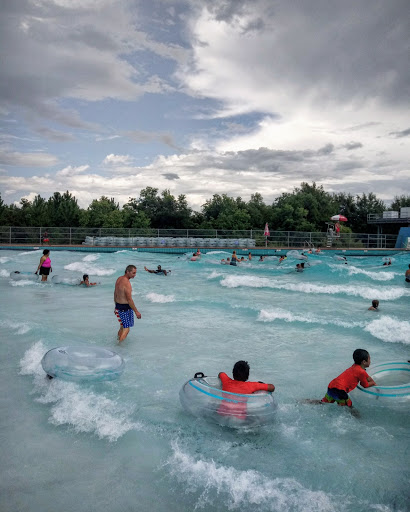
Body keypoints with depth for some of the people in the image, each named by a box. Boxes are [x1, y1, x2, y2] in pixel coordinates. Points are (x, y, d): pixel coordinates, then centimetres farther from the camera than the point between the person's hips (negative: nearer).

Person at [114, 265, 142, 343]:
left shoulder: (119, 279, 6)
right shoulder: (127, 283, -22)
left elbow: (115, 294, 15)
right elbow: (129, 300, -23)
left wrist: (116, 307, 24)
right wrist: (136, 311, -18)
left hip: (118, 306, 9)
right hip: (125, 308, -9)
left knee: (122, 327, 24)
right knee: (126, 329, 0)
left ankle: (118, 339, 35)